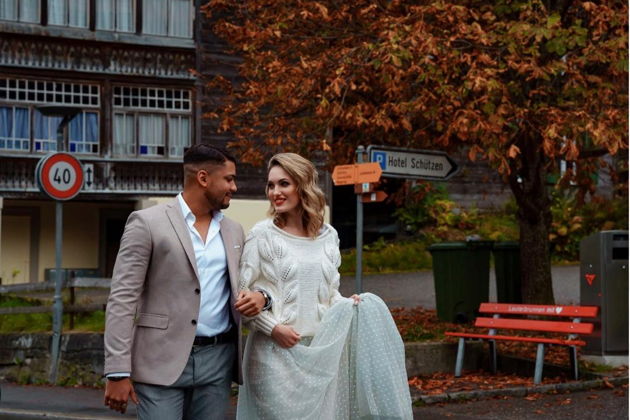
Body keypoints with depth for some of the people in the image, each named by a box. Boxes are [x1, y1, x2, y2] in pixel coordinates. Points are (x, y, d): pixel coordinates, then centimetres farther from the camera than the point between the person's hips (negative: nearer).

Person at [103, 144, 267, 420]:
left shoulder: (233, 231, 14)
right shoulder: (147, 222, -4)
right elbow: (122, 299, -7)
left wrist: (260, 296, -4)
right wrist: (118, 373, -14)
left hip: (218, 362, 5)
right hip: (163, 362, -5)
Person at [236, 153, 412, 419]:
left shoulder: (328, 236, 8)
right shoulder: (262, 235, -5)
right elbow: (243, 295, -5)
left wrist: (347, 306, -3)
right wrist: (273, 328, -15)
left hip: (321, 350, 4)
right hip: (276, 350, -4)